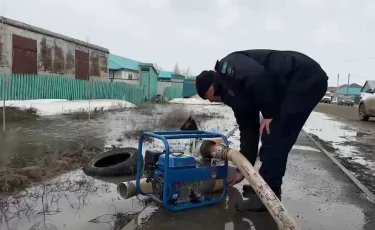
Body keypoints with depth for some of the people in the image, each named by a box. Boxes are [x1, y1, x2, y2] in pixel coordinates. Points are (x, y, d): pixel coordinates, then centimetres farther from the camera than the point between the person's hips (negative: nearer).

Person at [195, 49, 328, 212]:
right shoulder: (235, 94, 18)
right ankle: (266, 186, 27)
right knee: (272, 138, 14)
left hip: (306, 79, -10)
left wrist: (269, 114, -15)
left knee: (274, 138, -7)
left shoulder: (226, 68, -6)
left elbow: (258, 77, -27)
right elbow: (248, 130, 18)